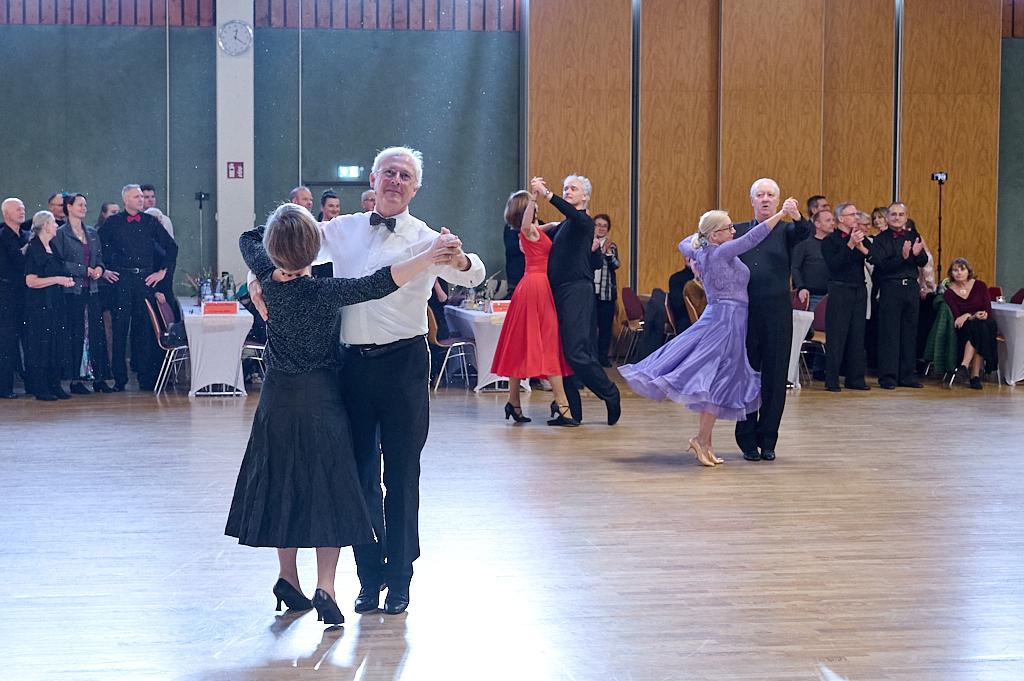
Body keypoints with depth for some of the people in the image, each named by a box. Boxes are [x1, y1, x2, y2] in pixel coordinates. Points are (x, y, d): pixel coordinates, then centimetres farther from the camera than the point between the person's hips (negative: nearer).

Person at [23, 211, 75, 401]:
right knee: (41, 344, -5)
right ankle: (41, 389, -1)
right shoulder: (34, 249, -11)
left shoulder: (52, 247, 15)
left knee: (57, 345, 7)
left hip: (55, 304, 8)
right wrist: (57, 280, -16)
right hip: (39, 305, -8)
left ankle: (55, 385, 12)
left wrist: (65, 280, 11)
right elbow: (31, 281, -17)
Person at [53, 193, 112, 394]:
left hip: (92, 288, 5)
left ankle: (99, 378, 5)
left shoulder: (93, 233, 16)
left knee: (98, 332, 1)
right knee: (75, 334, -2)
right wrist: (85, 270, -12)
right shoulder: (61, 233, -3)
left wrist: (99, 268, -1)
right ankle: (75, 380, 4)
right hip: (73, 289, -5)